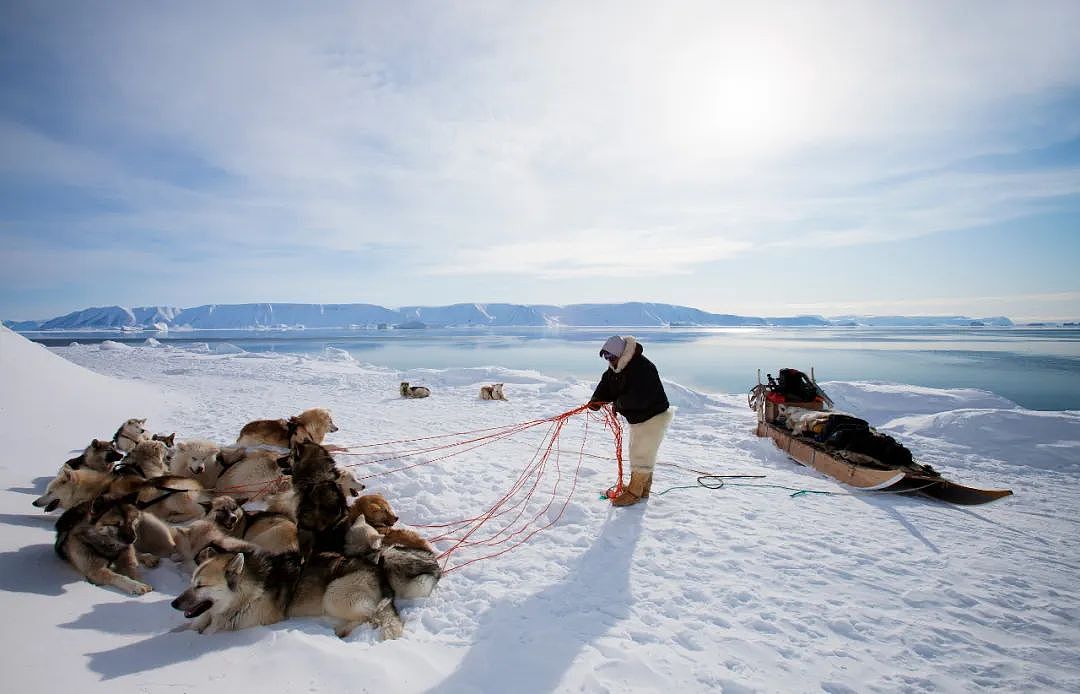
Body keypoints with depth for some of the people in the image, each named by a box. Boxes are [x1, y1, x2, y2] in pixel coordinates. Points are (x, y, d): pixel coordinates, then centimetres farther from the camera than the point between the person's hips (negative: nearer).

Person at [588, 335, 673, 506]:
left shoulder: (642, 368, -31)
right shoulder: (616, 368, -1)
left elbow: (639, 399, -36)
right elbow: (606, 385, 0)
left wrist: (618, 404, -22)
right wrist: (596, 400, -18)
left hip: (654, 416, -10)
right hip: (637, 417, 10)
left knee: (641, 454, -2)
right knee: (638, 452, 20)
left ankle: (634, 492, 12)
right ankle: (643, 487, 36)